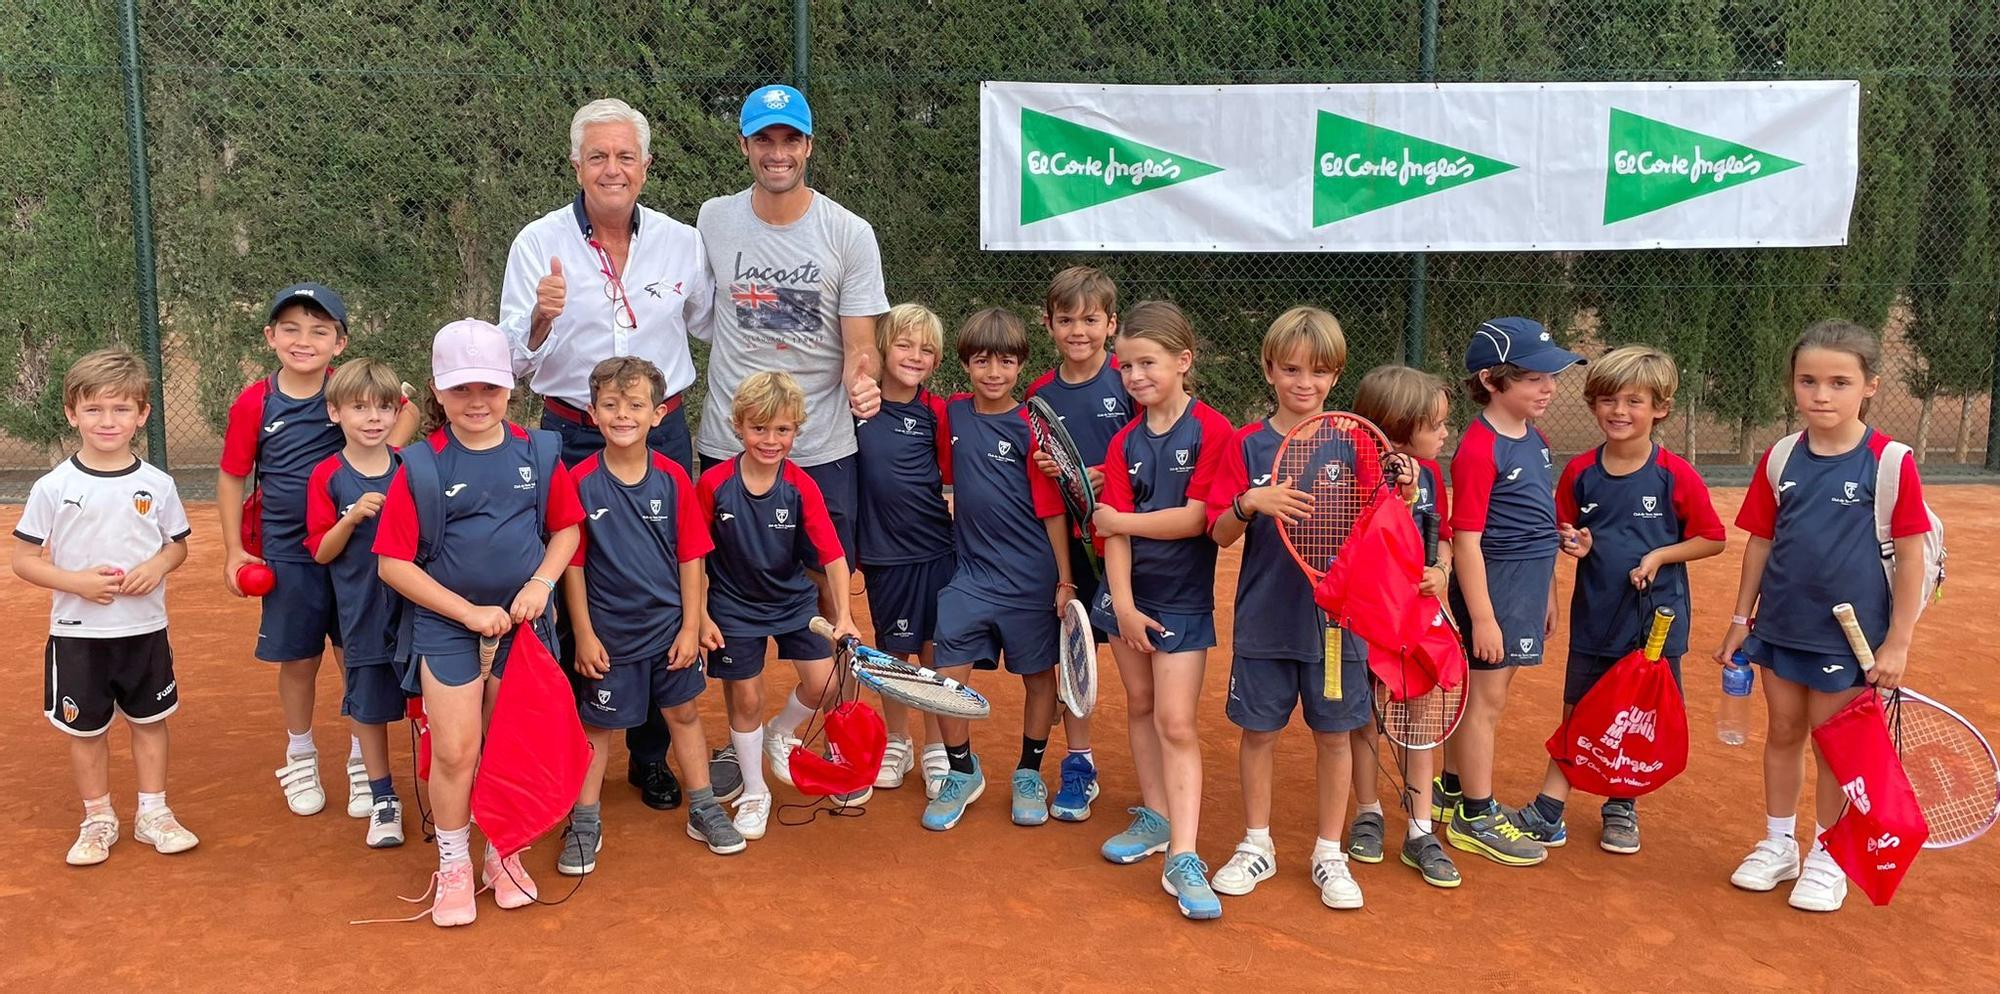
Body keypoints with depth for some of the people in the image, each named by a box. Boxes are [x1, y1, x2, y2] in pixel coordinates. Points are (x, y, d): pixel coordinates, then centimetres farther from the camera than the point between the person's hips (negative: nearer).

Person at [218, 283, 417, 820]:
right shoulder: (254, 403, -5)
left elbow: (408, 411, 8)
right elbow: (231, 478, 4)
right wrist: (234, 550, 2)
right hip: (288, 554, 0)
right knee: (298, 660, 12)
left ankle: (362, 763, 23)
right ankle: (300, 760, 33)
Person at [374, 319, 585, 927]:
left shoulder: (537, 455, -3)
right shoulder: (421, 467, -10)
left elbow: (566, 527, 8)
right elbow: (393, 563, -9)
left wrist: (542, 582, -10)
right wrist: (469, 611, -13)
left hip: (522, 622, 2)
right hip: (447, 626, -2)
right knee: (455, 750, -2)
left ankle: (504, 855, 29)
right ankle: (453, 867, 19)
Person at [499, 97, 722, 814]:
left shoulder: (681, 242, 3)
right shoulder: (539, 242, -3)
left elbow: (710, 324, 19)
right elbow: (518, 361, -4)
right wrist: (542, 317, -24)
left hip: (663, 434, 2)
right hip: (572, 438, -1)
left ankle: (652, 754, 21)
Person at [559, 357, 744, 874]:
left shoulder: (673, 478, -7)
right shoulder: (581, 482, -11)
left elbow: (690, 557, -2)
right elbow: (572, 564, -7)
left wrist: (691, 626, -3)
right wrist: (583, 633, -7)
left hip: (668, 624, 2)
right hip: (608, 631, -2)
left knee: (684, 713, 15)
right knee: (597, 724, 11)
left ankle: (704, 809, 29)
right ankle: (585, 823, 25)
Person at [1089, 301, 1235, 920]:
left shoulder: (1212, 431, -12)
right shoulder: (1125, 443, 3)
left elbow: (1195, 519, -18)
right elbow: (1115, 533, -3)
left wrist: (1119, 519, -10)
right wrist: (1123, 604, -12)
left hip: (1183, 598, -5)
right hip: (1128, 591, 5)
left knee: (1176, 722, -8)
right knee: (1140, 705, 14)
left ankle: (1182, 859, -6)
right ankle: (1156, 819, 29)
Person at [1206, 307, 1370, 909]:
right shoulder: (1247, 445, -1)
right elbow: (1222, 535, -4)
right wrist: (1250, 503, -22)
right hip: (1265, 618, 0)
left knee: (1334, 736, 9)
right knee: (1258, 732, 10)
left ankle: (1329, 854, 25)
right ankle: (1257, 847, 28)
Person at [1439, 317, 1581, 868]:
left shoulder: (1534, 439, 10)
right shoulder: (1480, 449, -18)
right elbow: (1466, 540, -19)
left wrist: (1547, 594, 20)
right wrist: (1482, 616, -20)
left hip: (1526, 584, 9)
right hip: (1490, 584, -9)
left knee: (1483, 693, 17)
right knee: (1487, 698, 0)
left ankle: (1452, 788, 31)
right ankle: (1475, 817, 12)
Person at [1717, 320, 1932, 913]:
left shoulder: (1892, 464, -12)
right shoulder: (1779, 461, -1)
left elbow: (1911, 556, -9)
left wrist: (1897, 642, -10)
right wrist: (1741, 619, 8)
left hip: (1850, 635, -3)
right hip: (1782, 626, 4)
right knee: (1783, 734, 14)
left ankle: (1826, 858, 25)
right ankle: (1778, 844, 30)